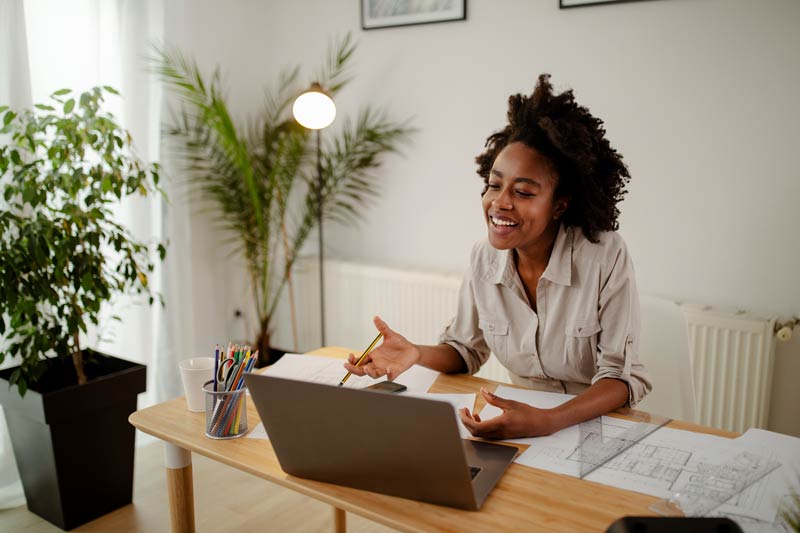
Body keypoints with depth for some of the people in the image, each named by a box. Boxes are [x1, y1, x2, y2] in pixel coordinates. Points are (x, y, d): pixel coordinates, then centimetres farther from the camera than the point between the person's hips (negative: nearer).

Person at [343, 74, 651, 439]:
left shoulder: (605, 256, -16)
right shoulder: (484, 258, -4)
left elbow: (622, 376, -14)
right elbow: (466, 350, 9)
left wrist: (549, 422, -31)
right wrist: (417, 354, -12)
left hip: (599, 423, -3)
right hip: (523, 420, 3)